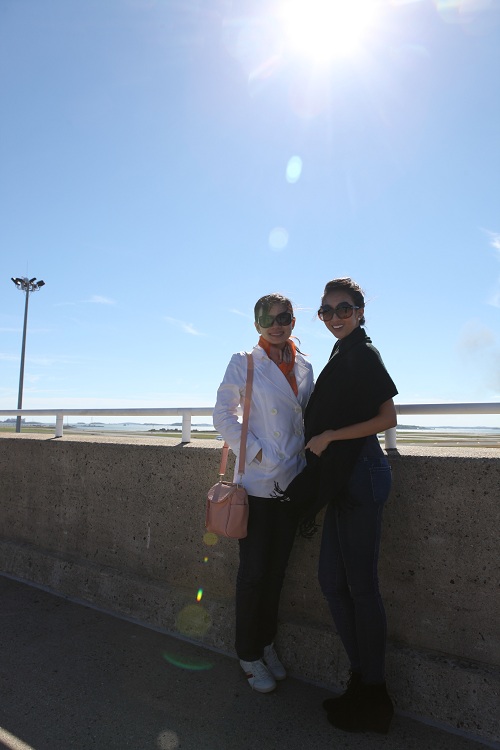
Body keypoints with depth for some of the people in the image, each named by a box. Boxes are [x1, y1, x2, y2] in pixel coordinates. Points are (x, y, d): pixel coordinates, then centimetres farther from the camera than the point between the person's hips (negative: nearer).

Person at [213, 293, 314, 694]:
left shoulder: (304, 366, 9)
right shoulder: (244, 363, -5)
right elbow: (223, 413, -7)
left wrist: (308, 457, 5)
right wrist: (253, 451, -13)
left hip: (292, 481, 5)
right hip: (258, 482, -4)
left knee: (277, 570, 16)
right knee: (254, 572, 5)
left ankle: (267, 644, 36)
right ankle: (249, 654, 27)